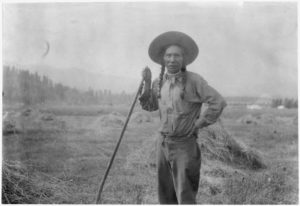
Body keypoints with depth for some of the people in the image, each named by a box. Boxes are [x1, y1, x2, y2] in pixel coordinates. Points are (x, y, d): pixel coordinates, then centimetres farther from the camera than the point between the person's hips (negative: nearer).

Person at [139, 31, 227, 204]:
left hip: (185, 145, -5)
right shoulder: (158, 83, 5)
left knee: (185, 197, -6)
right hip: (163, 143, 6)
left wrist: (199, 124, -9)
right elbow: (149, 106, 16)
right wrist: (147, 83, 3)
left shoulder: (194, 80, -13)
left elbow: (219, 102, -14)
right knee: (166, 195, 15)